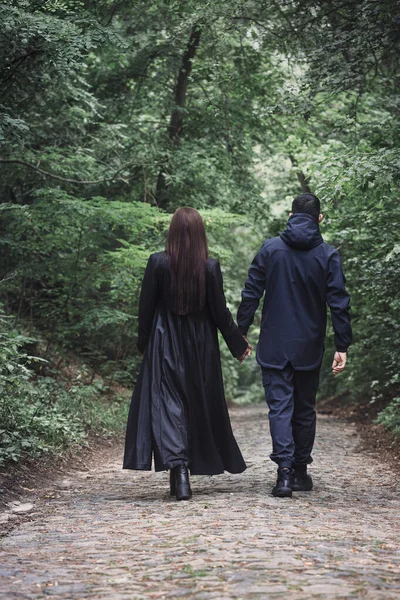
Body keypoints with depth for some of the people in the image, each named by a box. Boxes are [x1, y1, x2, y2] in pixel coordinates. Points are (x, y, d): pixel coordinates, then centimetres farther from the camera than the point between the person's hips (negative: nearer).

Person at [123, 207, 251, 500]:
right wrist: (238, 344, 10)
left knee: (166, 404, -1)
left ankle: (177, 465, -18)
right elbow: (220, 311, -3)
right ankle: (196, 464, 23)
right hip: (201, 346, 2)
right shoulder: (210, 266, -8)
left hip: (165, 345, -1)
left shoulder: (158, 263, -9)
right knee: (199, 404, 14)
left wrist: (144, 343, 12)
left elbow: (146, 308, -3)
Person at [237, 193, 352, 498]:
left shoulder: (270, 249, -1)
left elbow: (251, 295, -2)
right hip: (309, 347, 1)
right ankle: (301, 471, 19)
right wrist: (342, 346, -2)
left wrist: (241, 333, 5)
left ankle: (284, 471, -14)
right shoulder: (328, 255, -3)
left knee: (280, 406, -1)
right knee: (305, 408, 13)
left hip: (274, 346, -1)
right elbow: (339, 302, -5)